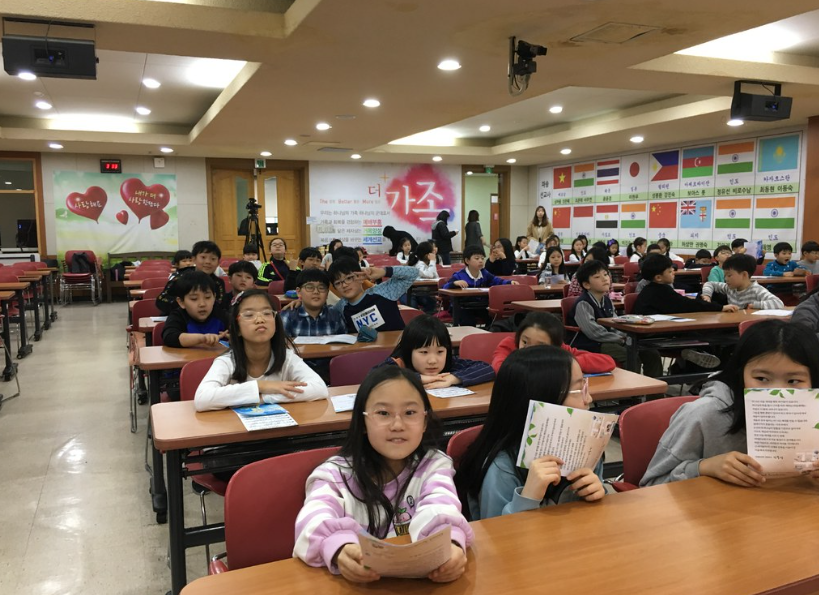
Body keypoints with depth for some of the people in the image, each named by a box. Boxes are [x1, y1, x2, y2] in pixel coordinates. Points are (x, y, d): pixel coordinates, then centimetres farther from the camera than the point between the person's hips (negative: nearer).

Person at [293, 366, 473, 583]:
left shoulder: (433, 466, 2)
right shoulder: (336, 473, -1)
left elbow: (440, 510, -17)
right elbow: (314, 520, -19)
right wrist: (339, 549, -41)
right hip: (355, 581, 0)